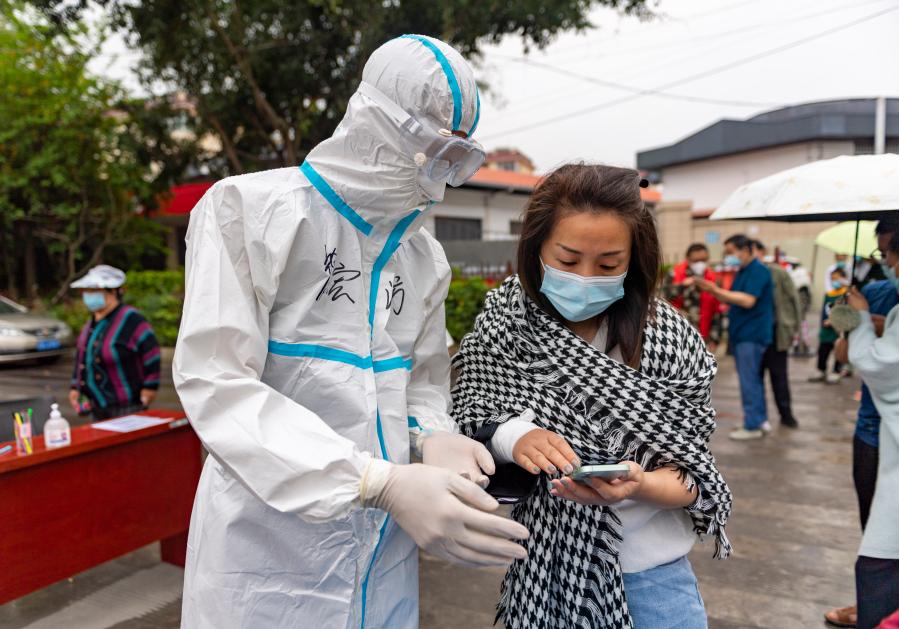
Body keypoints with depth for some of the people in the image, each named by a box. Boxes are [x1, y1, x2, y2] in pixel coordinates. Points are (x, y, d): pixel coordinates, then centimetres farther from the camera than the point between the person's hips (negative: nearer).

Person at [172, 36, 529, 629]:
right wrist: (381, 482, -29)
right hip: (269, 540, -5)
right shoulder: (249, 208, -10)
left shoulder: (425, 256, 9)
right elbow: (215, 380, -19)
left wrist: (433, 439, -11)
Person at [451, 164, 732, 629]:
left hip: (647, 574, -1)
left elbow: (691, 476, -10)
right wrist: (511, 435, -27)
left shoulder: (673, 341, -12)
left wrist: (638, 485, -31)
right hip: (540, 568, 1)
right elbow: (468, 413, -6)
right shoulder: (503, 323, -9)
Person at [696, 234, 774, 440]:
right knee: (752, 379, 15)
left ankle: (753, 425, 3)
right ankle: (760, 420, 24)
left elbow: (748, 300, -24)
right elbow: (730, 299, 18)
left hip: (752, 335, -10)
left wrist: (718, 291, -22)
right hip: (741, 334, 10)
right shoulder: (742, 272, 16)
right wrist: (713, 291, 2)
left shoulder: (759, 271, -13)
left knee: (749, 380, -5)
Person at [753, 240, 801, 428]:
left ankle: (786, 414, 18)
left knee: (779, 375, 6)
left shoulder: (778, 273, -4)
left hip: (777, 332, -2)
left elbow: (794, 299, -1)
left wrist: (794, 327, -4)